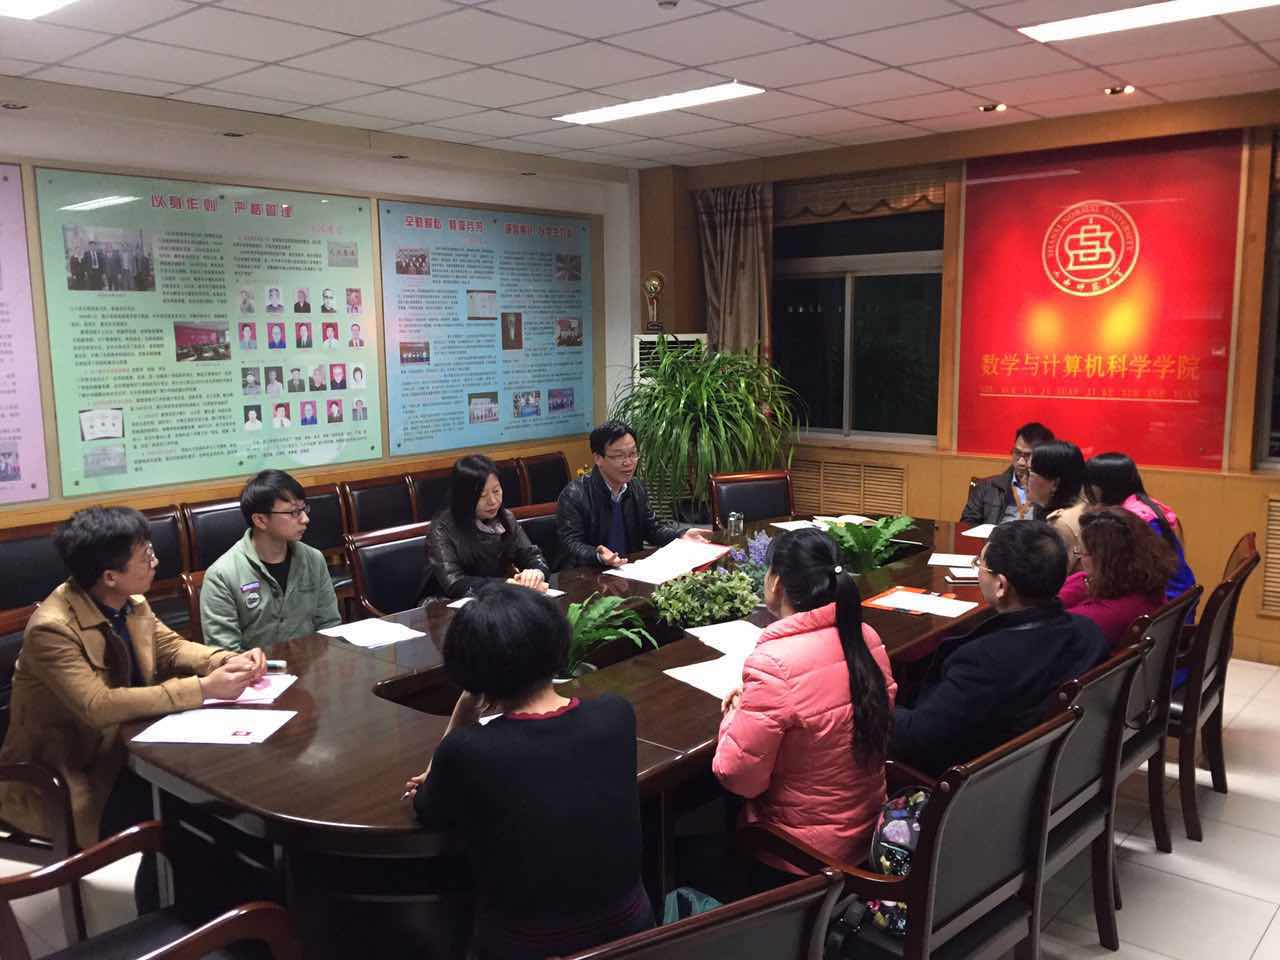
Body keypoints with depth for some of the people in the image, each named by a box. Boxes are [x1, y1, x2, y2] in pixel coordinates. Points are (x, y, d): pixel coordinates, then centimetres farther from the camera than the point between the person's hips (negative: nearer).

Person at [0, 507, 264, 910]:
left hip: (124, 744, 8)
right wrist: (201, 689, -36)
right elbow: (99, 706, -35)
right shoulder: (51, 628, -28)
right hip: (65, 777, -7)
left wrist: (227, 661, -12)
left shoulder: (130, 601, -5)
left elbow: (168, 645, 9)